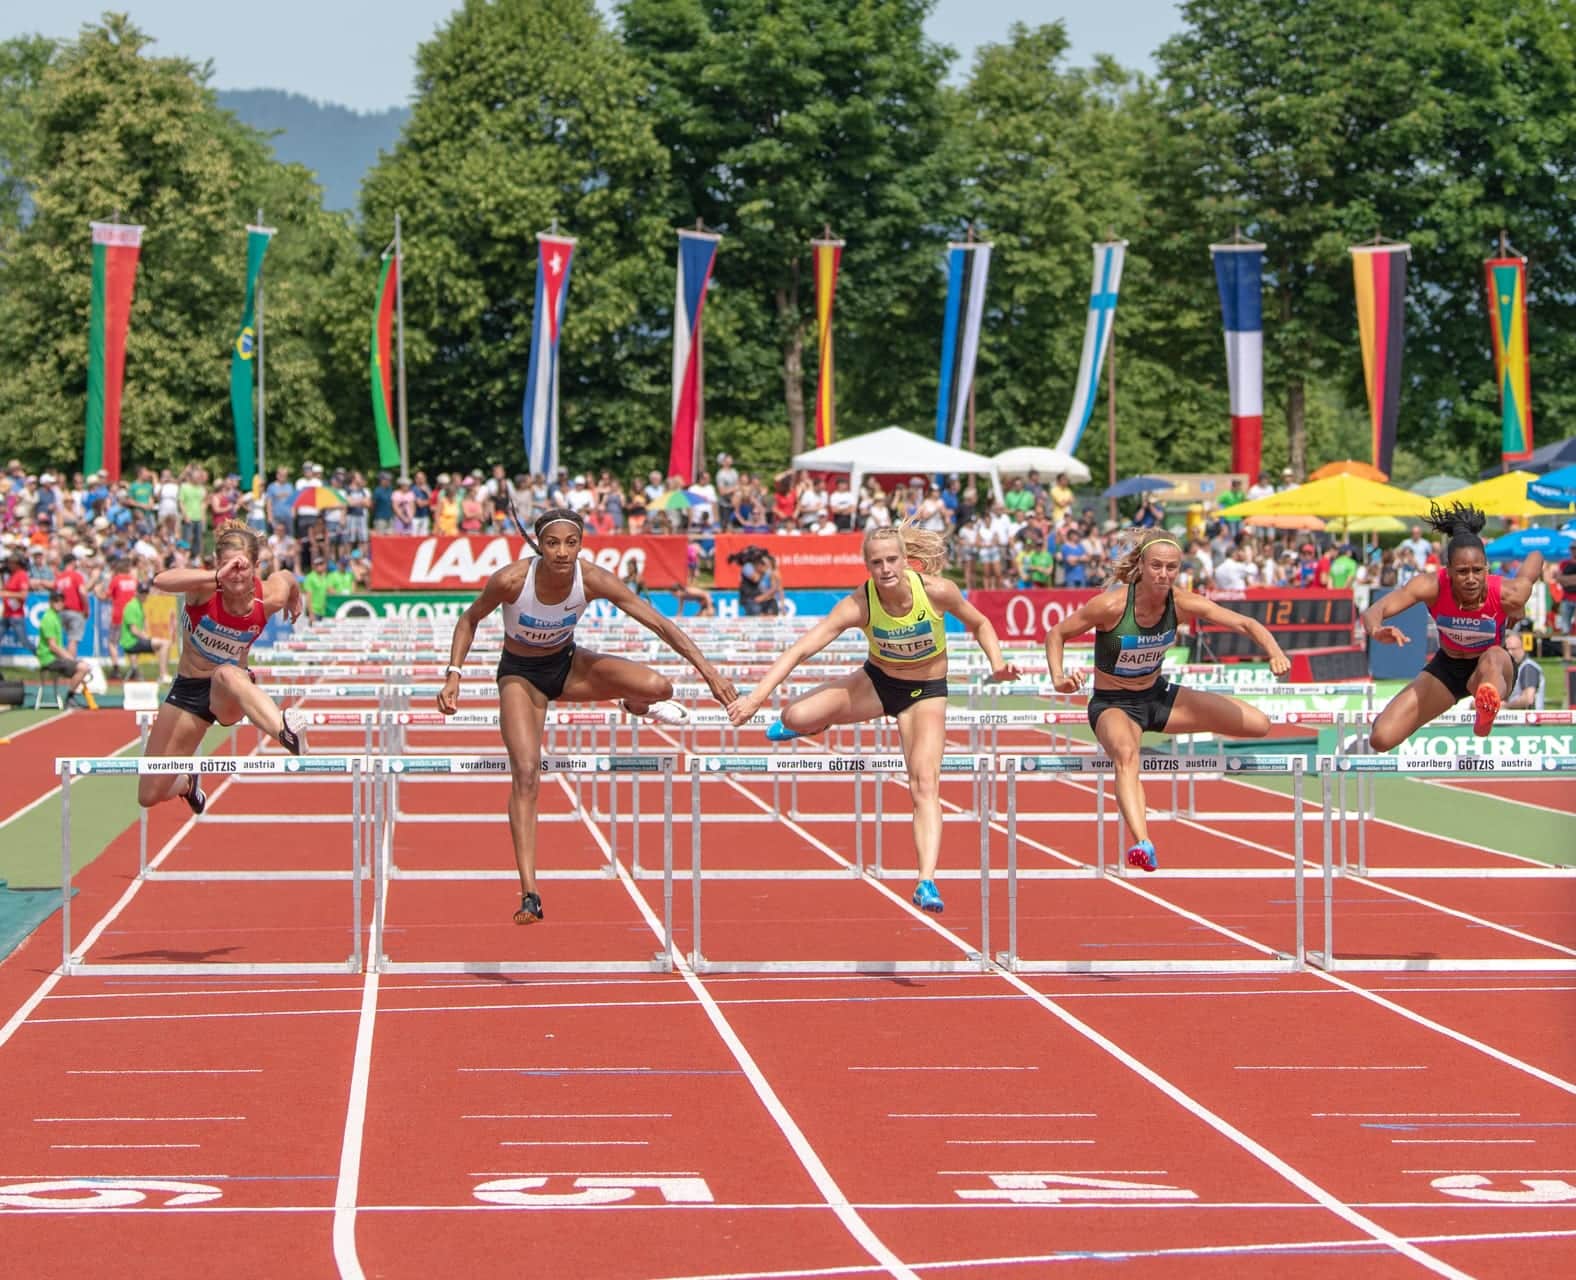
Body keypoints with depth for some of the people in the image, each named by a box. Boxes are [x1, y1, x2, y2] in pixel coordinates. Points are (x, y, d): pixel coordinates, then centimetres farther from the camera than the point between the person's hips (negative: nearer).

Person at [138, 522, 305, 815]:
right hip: (188, 691, 1)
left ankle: (286, 733, -64)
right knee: (149, 797, 3)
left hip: (230, 696, -1)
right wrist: (218, 577, -54)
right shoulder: (205, 589, -21)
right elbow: (161, 581, -44)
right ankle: (188, 782, 41)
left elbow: (287, 576, 11)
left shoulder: (269, 598, -15)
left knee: (227, 674, -42)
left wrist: (295, 599, 30)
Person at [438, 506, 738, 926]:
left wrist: (708, 670, -27)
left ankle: (636, 705, 21)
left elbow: (659, 623, -21)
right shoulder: (511, 580, -29)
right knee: (525, 773, -19)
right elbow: (469, 620, -9)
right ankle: (529, 895, -17)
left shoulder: (593, 580, -24)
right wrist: (453, 675, -19)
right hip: (520, 675, -2)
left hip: (568, 664, 2)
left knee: (658, 687, -21)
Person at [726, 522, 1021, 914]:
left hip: (926, 692, -1)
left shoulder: (937, 590, -24)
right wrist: (757, 696, -40)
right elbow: (802, 648, -31)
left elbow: (979, 623, -3)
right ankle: (821, 723, 21)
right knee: (796, 717, -19)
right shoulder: (858, 605, -26)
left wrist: (997, 664, -20)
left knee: (925, 783, -18)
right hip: (876, 681, 1)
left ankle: (927, 883, -21)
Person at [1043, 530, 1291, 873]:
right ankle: (1142, 844, -61)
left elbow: (1244, 623, -12)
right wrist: (1059, 679, -29)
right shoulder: (1111, 606, -24)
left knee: (1258, 725, 0)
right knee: (1125, 752, -44)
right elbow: (1057, 634, -13)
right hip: (1112, 704, -5)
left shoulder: (1182, 604, -14)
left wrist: (1275, 652, -30)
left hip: (1157, 694, 5)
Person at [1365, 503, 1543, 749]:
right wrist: (1378, 632, -58)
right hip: (1446, 668, 2)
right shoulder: (1432, 586, -27)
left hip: (1496, 671, -2)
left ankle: (1485, 718, -73)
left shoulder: (1508, 595, -27)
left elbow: (1535, 558, -4)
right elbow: (1372, 612, -35)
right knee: (1382, 738, -11)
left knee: (1493, 658, -42)